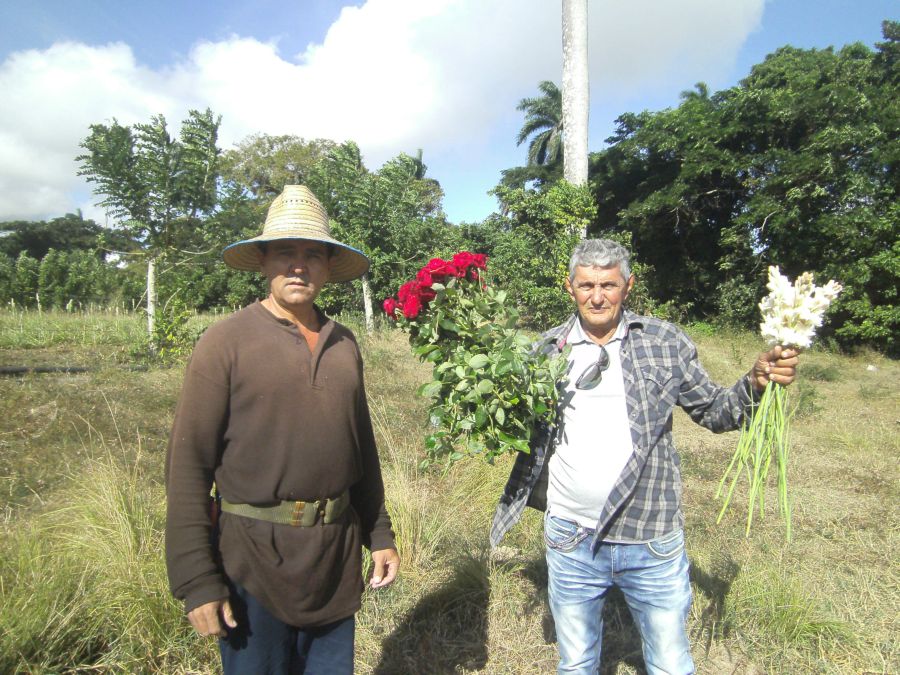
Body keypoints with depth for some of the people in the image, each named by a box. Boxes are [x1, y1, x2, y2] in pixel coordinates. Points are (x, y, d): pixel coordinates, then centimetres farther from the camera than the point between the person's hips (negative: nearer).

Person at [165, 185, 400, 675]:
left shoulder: (343, 345, 6)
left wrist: (379, 534, 13)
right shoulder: (226, 342, -10)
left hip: (336, 555, 5)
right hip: (254, 559, -4)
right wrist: (197, 581, -12)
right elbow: (188, 464, -11)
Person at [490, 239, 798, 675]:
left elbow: (714, 411, 3)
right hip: (570, 541, 1)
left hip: (652, 541, -1)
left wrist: (755, 382, -15)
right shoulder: (548, 349, 0)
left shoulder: (664, 342, -3)